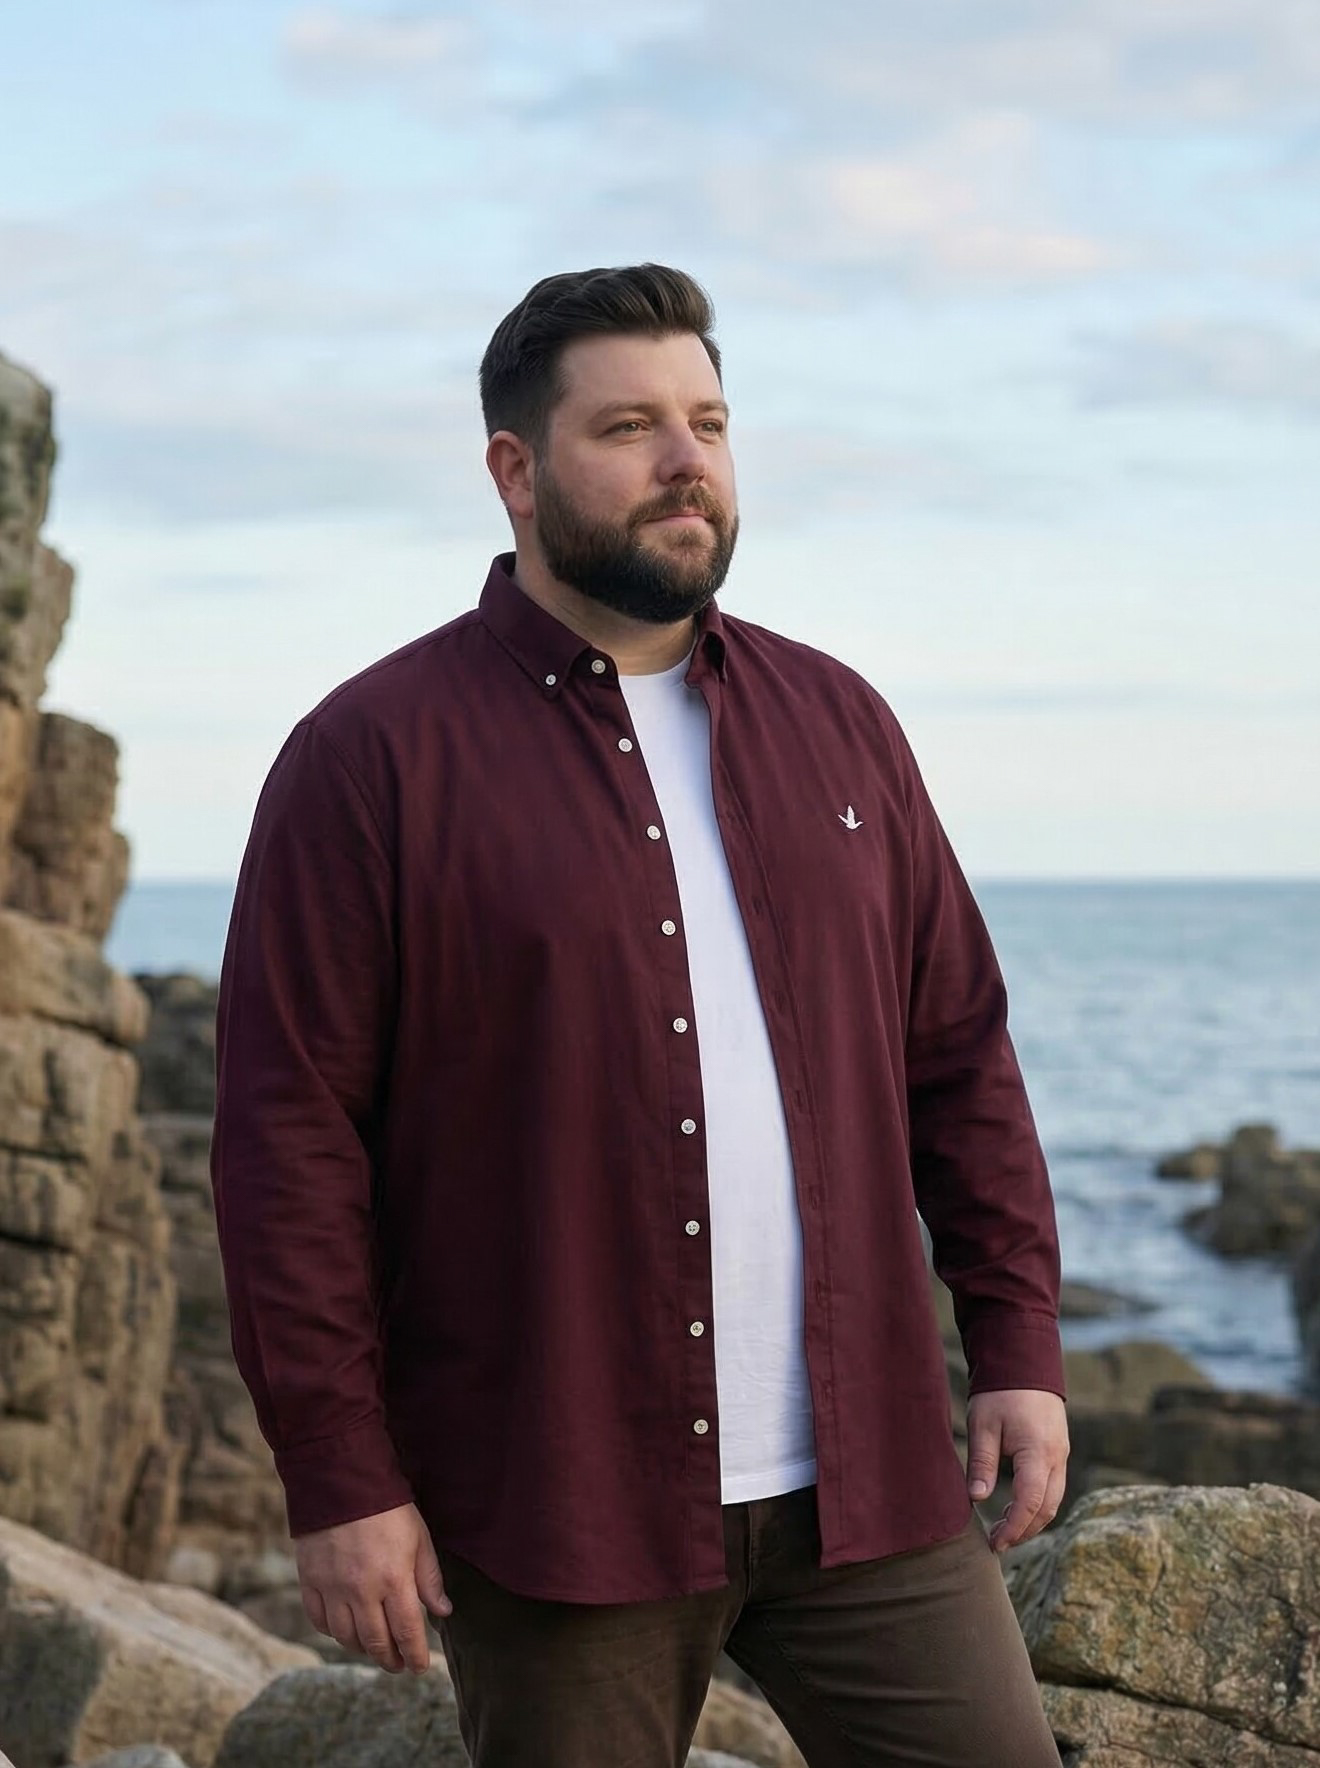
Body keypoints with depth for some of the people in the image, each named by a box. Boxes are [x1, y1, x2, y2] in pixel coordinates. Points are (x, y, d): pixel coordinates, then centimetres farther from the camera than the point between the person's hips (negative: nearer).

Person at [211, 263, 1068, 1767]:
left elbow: (959, 1056, 14)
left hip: (861, 1482, 4)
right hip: (562, 1503, -4)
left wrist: (1018, 1344, 6)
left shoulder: (835, 724, 10)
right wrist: (339, 1475, -11)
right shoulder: (375, 757, -4)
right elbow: (290, 1135, -8)